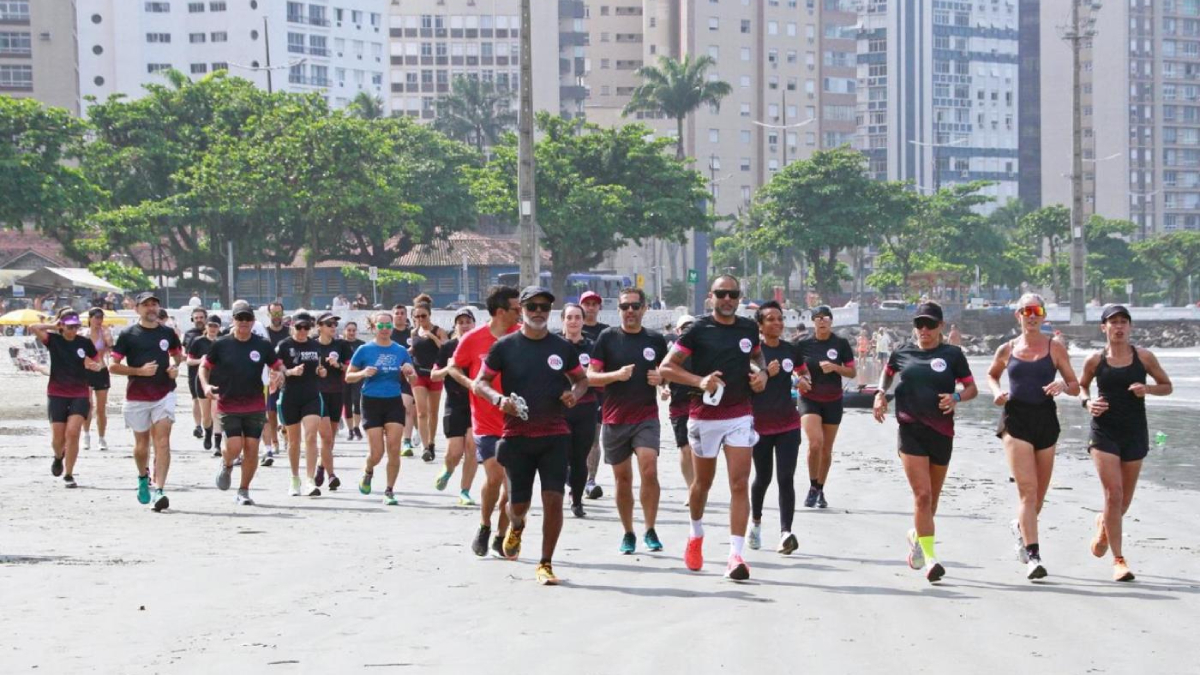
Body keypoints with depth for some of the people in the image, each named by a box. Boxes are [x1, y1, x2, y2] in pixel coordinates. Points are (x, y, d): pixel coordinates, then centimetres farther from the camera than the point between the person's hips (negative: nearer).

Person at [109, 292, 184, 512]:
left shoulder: (168, 333, 6)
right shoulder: (128, 335, -1)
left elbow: (178, 354, 25)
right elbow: (113, 366, -2)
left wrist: (175, 366, 2)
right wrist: (139, 371, -14)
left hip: (164, 394, 0)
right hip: (137, 396, 0)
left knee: (162, 441, -13)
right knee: (141, 444, 10)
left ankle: (159, 490, -18)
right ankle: (143, 477, 40)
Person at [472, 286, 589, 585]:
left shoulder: (563, 347, 5)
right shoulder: (504, 346, 0)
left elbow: (582, 378, 19)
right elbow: (479, 383, 4)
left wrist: (576, 394, -4)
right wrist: (498, 399, -16)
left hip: (555, 435, 1)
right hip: (517, 435, -1)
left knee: (554, 499, -9)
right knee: (518, 502, 5)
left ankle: (546, 564, 3)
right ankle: (516, 526, 43)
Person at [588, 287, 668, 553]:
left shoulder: (656, 340, 6)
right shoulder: (608, 338, 1)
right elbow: (590, 376, -1)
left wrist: (661, 379, -5)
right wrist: (616, 375, -18)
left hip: (646, 417, 0)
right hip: (614, 419, 0)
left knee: (649, 471, -17)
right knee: (622, 479, 6)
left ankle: (650, 530, -4)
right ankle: (628, 534, 19)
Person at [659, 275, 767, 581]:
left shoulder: (749, 328, 5)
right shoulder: (699, 330, -7)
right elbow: (666, 367, -7)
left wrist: (761, 373, 4)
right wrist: (700, 380, -21)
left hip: (740, 415, 2)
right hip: (705, 416, -2)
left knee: (740, 484, -10)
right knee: (703, 482, 14)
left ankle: (736, 555, -14)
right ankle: (696, 535, 41)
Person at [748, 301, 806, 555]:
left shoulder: (791, 350, 6)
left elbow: (804, 373, 23)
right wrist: (766, 374, -21)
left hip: (788, 424, 2)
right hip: (760, 424, -2)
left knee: (786, 478, -9)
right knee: (763, 477, 11)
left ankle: (785, 533, -17)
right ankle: (755, 520, 38)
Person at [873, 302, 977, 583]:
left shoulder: (952, 354, 2)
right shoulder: (903, 353, 6)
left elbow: (972, 387, 6)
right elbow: (888, 372, 26)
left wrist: (957, 397, -14)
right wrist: (881, 393, 9)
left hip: (941, 432, 1)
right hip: (911, 430, -1)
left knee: (932, 497, 13)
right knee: (922, 494, -13)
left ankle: (917, 536, 41)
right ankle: (929, 557, -14)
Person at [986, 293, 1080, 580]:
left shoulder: (1055, 349, 3)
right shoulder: (1007, 350, 6)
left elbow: (1075, 386, 6)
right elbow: (991, 375, 24)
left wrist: (1062, 386, -16)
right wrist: (997, 392, 2)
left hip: (1046, 420, 2)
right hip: (1016, 419, -2)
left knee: (1039, 491, 13)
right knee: (1027, 489, -14)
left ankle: (1022, 527, 45)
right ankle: (1033, 555, -19)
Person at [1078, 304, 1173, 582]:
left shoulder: (1143, 357, -1)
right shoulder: (1095, 360, -2)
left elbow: (1167, 387, 8)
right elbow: (1081, 385, 16)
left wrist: (1148, 389, -12)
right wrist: (1088, 402, -5)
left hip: (1135, 433, 2)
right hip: (1104, 432, -2)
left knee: (1125, 498, 13)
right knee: (1114, 493, -13)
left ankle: (1104, 525, 47)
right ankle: (1119, 560, -8)